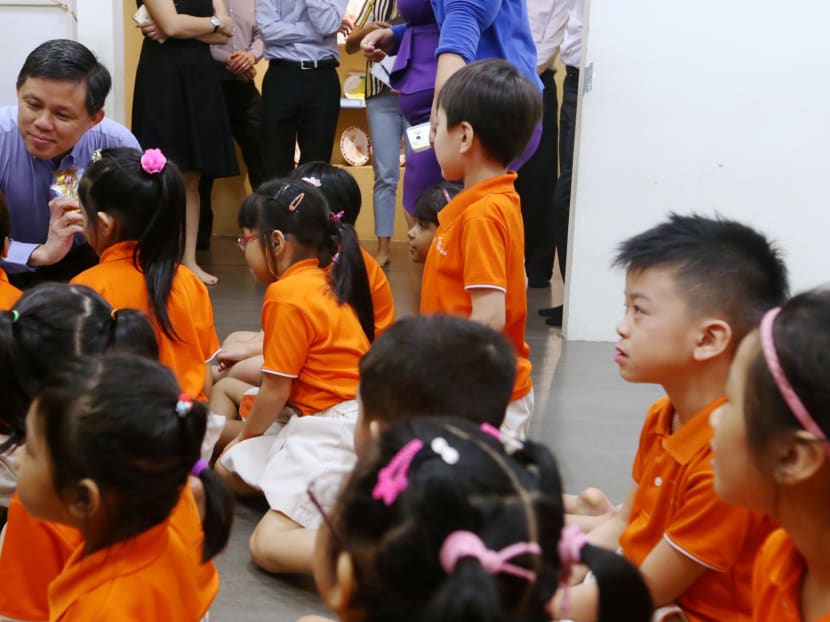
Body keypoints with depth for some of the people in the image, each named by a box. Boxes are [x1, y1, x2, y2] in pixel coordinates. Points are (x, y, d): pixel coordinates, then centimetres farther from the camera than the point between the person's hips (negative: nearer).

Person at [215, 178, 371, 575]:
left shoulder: (288, 296, -17)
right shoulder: (324, 280, 10)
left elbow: (275, 390, -11)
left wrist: (246, 435, 6)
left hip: (332, 433, -10)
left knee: (266, 546, -17)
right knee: (226, 470, 19)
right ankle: (335, 491, 6)